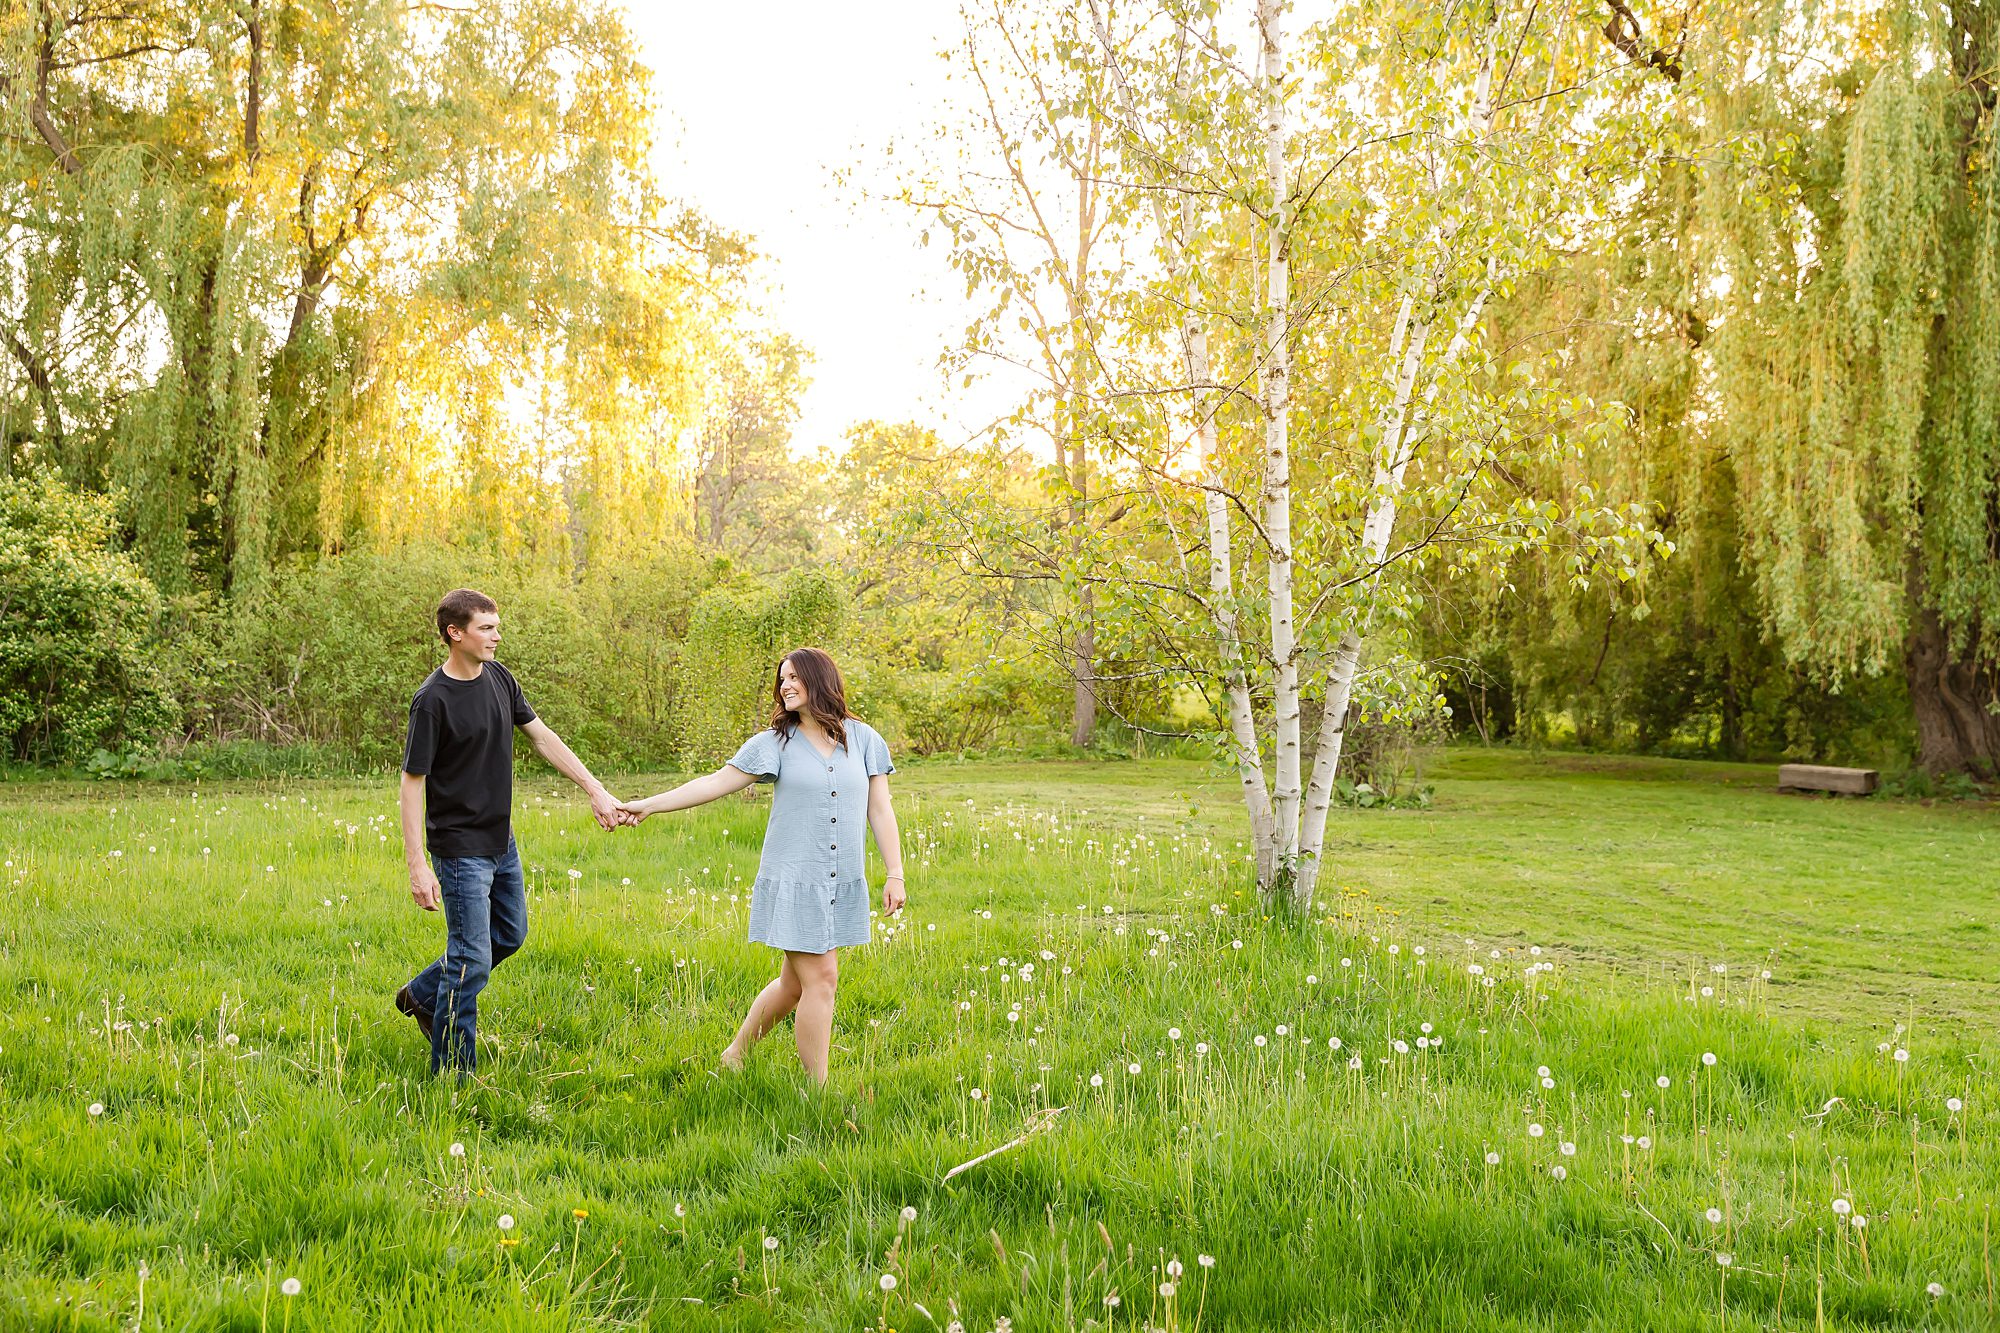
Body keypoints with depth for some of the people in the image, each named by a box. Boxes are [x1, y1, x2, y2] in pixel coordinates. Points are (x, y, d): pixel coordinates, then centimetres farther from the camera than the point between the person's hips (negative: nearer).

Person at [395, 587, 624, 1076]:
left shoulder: (499, 678, 2)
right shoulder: (433, 700, -20)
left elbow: (543, 738, 8)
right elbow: (412, 782, -19)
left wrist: (596, 791, 2)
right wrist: (418, 866, -23)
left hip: (502, 841, 8)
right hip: (460, 848, -8)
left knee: (510, 935, 22)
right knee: (472, 960, -4)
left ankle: (423, 994, 40)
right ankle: (453, 1075, 10)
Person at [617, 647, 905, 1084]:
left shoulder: (863, 739, 5)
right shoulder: (775, 743, 0)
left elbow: (880, 811, 5)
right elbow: (715, 783, -2)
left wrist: (895, 875, -1)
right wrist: (649, 805, -9)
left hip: (844, 884, 3)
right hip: (794, 880, -3)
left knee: (795, 983, 10)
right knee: (820, 980, -8)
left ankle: (736, 1053, 31)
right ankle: (818, 1088, 3)